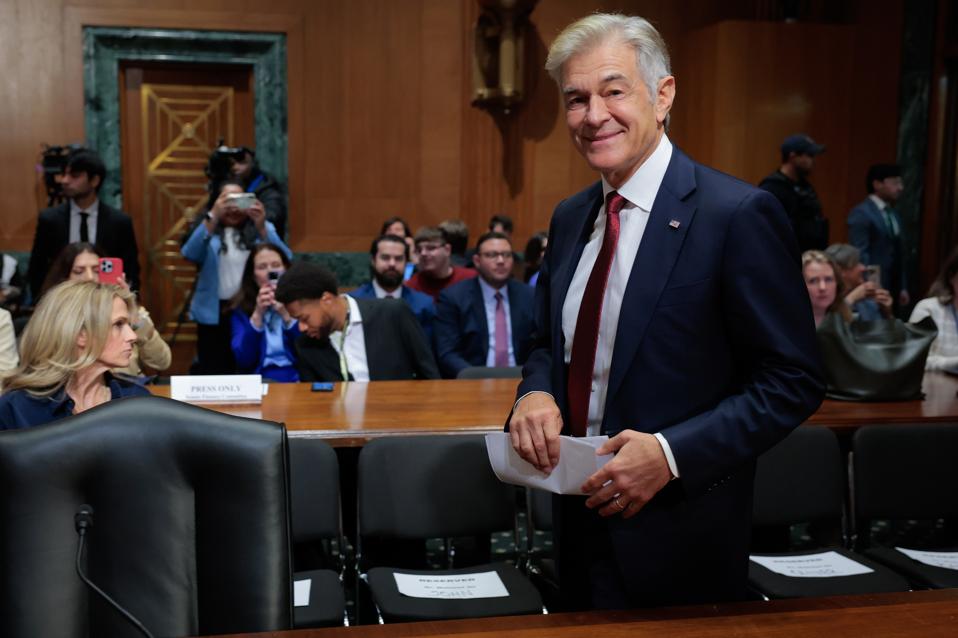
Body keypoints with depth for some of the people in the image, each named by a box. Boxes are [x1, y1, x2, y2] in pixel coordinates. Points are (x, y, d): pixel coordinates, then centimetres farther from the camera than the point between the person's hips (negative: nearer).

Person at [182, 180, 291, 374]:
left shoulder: (262, 228, 7)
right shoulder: (207, 227, 6)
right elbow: (190, 254, -14)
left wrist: (261, 227, -23)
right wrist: (213, 217, -25)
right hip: (215, 313, 0)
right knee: (213, 372, 2)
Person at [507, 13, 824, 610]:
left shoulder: (740, 214, -16)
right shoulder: (570, 218, 5)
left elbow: (794, 380, -14)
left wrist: (672, 452, -23)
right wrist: (535, 394, -7)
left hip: (680, 538, -6)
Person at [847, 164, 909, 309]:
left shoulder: (894, 215, 17)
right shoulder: (861, 213, -10)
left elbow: (898, 254, 19)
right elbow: (859, 254, -16)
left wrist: (902, 287, 15)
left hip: (892, 288, 8)